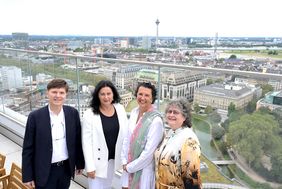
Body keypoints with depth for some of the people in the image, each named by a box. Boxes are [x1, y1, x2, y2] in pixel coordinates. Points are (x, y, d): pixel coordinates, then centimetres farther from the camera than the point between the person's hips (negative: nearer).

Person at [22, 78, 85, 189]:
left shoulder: (73, 113, -6)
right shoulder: (35, 116, -13)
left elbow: (78, 141, 3)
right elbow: (28, 148, -8)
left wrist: (79, 163, 8)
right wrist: (27, 176, -6)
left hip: (66, 168, 3)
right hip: (45, 171, -2)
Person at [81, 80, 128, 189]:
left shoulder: (120, 109, -5)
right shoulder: (89, 114, -16)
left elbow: (126, 133, 1)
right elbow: (86, 141, -14)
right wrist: (90, 166, -16)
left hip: (114, 158, 4)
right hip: (98, 160, -4)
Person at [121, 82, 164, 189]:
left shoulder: (156, 120, -22)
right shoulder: (134, 112, -2)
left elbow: (148, 152, -20)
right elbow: (127, 138, 5)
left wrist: (129, 167, -10)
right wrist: (124, 162, 1)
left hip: (144, 170, -5)